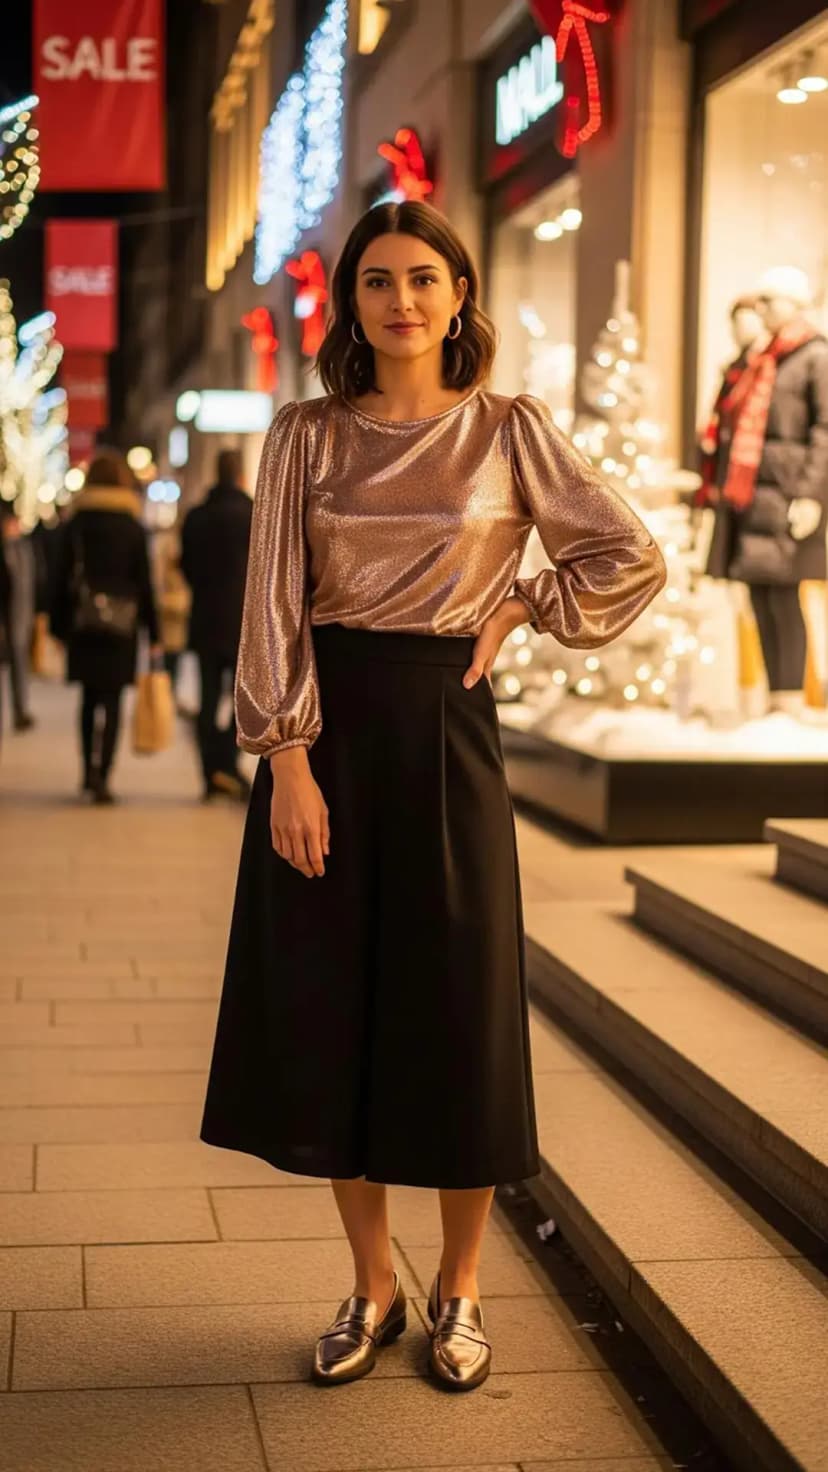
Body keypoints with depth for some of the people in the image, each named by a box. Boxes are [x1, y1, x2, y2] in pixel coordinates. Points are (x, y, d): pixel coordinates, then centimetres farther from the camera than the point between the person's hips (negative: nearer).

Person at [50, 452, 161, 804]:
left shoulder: (74, 525, 2)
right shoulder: (133, 528, -3)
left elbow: (61, 578, 3)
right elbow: (144, 584, -3)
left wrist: (60, 626, 10)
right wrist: (154, 634, 1)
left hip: (82, 625, 2)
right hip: (121, 626, -2)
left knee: (90, 698, 16)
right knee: (110, 701, -2)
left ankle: (90, 771, 23)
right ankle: (100, 774, -13)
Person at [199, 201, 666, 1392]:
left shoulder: (509, 430, 1)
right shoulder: (306, 435, 4)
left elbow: (632, 559, 3)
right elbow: (274, 600, -3)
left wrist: (520, 609, 1)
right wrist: (288, 759, -12)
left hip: (442, 724, -1)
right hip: (325, 725, 2)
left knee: (457, 1012, 3)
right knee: (328, 1011, 5)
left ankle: (459, 1293, 20)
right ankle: (372, 1287, 21)